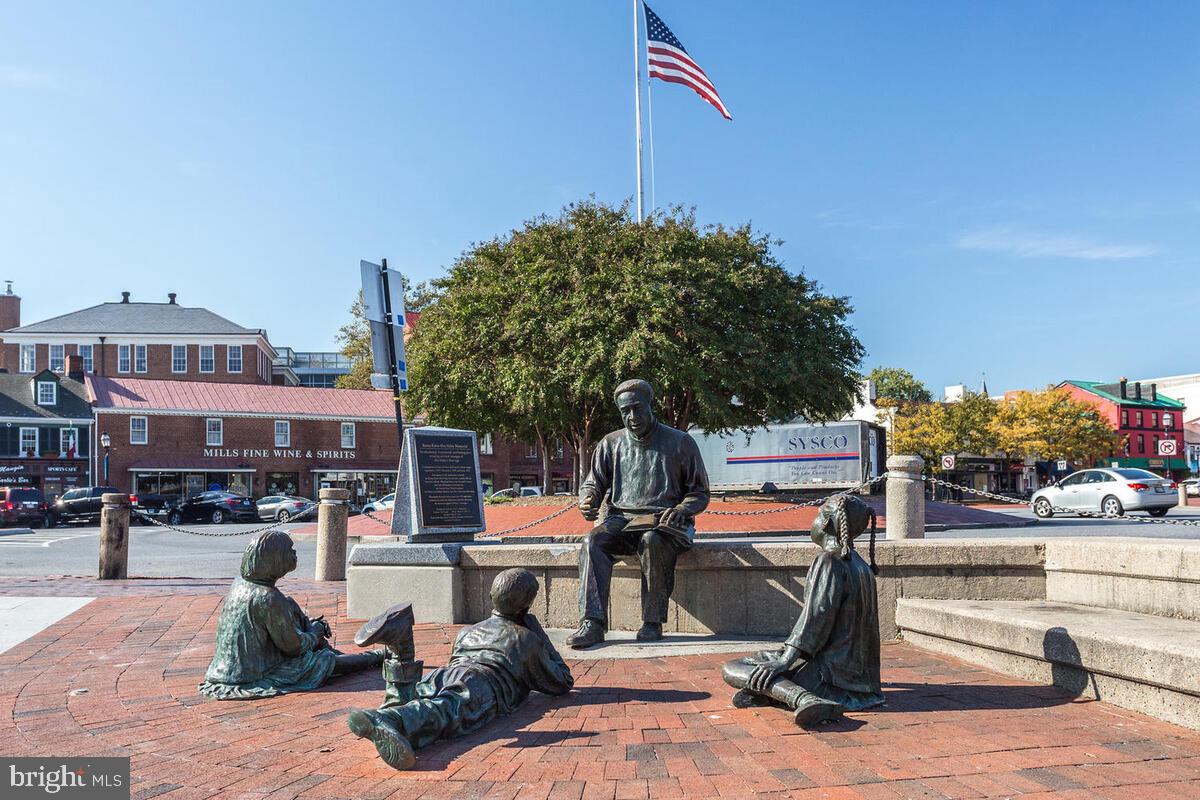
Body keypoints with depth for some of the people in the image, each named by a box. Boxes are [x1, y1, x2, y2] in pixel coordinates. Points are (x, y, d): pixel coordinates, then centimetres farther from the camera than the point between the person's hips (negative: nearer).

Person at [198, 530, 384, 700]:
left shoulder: (239, 584, -1)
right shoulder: (269, 598, -28)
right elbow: (295, 646, -17)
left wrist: (310, 623, 12)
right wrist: (315, 630, 3)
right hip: (256, 677, -9)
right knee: (327, 660, 3)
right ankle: (378, 657, 28)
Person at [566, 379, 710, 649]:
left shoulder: (680, 442, 6)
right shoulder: (611, 444, 15)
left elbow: (700, 493, 7)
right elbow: (593, 483, 18)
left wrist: (681, 510, -15)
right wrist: (587, 500, -7)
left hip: (663, 521, -3)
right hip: (621, 519, 3)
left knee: (653, 541, -38)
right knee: (593, 541, -29)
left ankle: (653, 622, -26)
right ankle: (592, 622, -35)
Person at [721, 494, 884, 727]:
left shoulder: (829, 562, -14)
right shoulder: (860, 564, 15)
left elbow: (816, 619, -22)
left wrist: (784, 662, -24)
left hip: (832, 670, -10)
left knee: (733, 669, -16)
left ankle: (807, 700, -34)